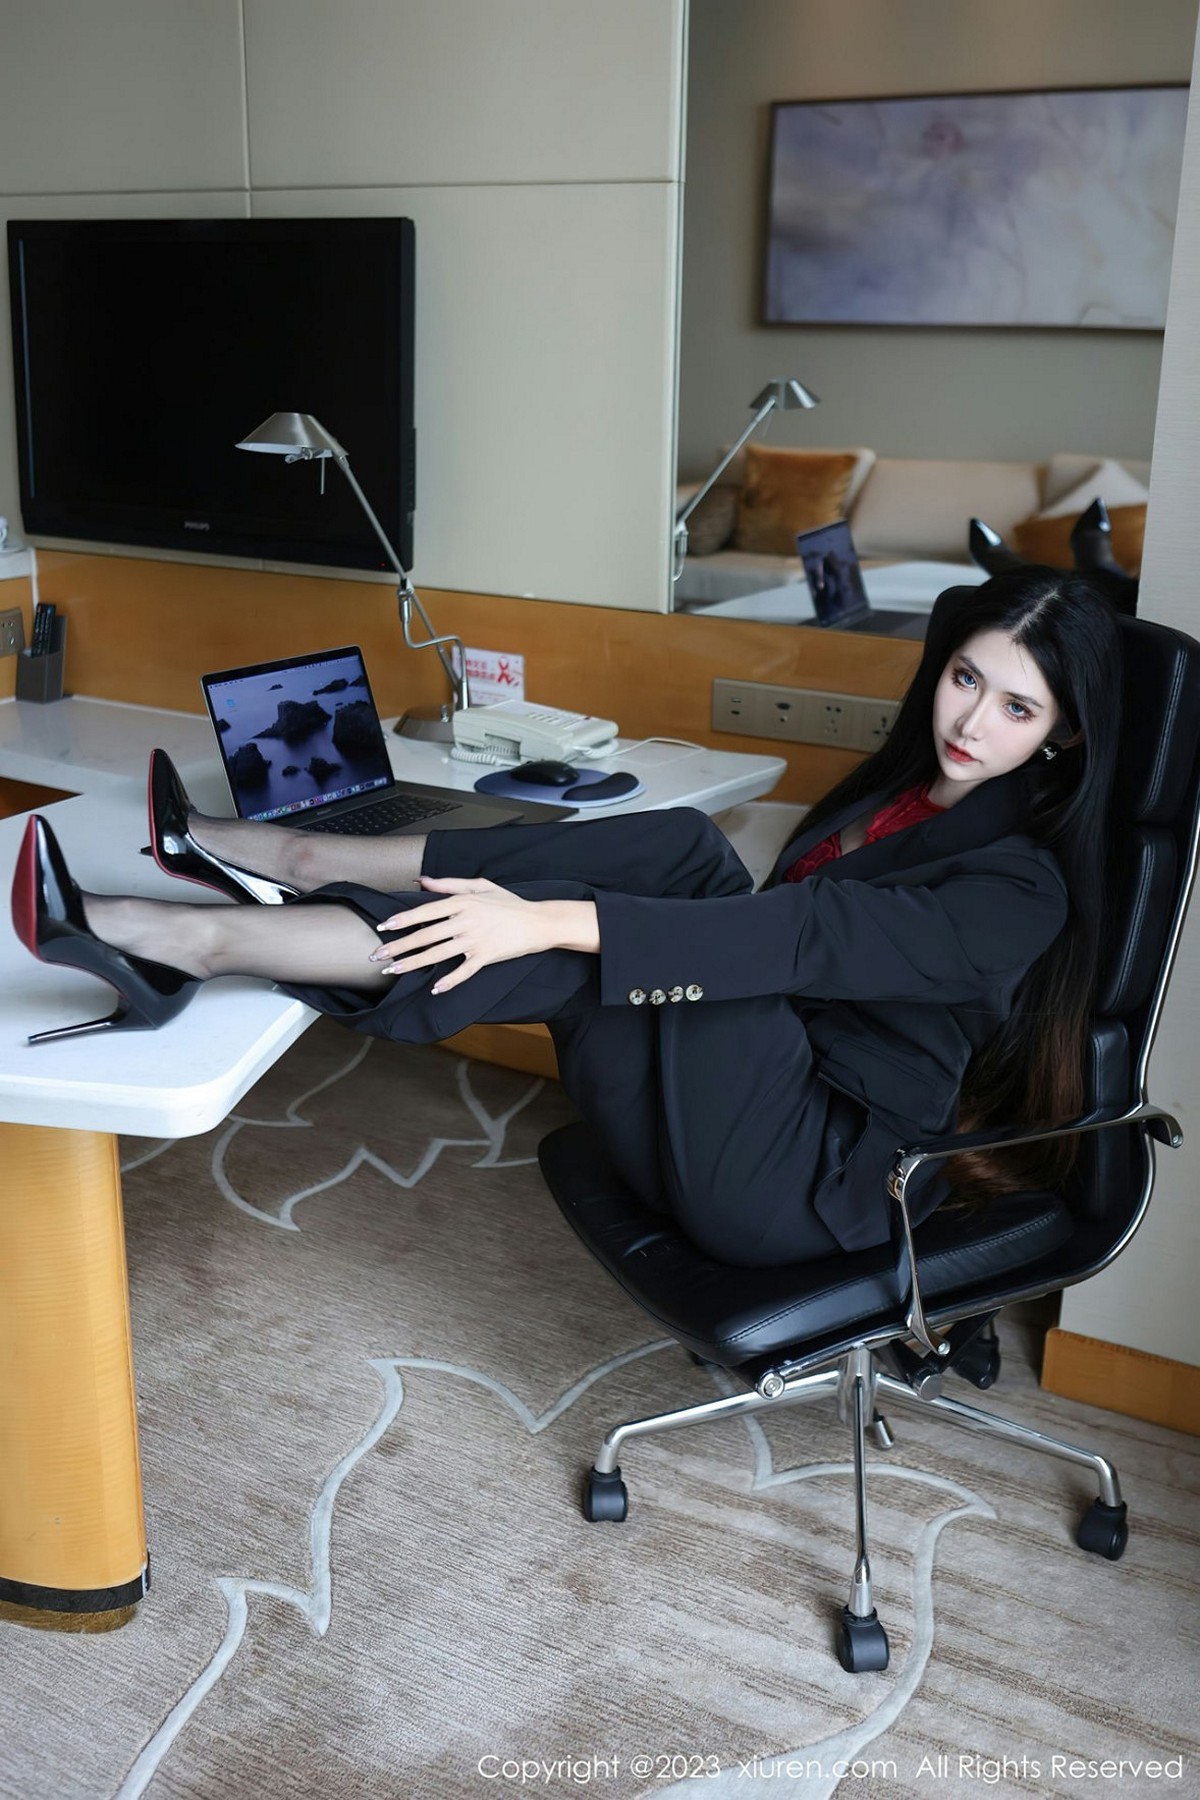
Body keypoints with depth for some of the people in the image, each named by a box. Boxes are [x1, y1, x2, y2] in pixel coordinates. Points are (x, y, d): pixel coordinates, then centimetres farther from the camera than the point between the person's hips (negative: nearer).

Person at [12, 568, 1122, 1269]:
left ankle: (195, 941, -25)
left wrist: (546, 921, -32)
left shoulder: (1021, 890, -15)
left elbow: (800, 935, -26)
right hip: (757, 1104, 7)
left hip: (816, 1184, -7)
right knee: (683, 857, -12)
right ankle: (298, 862, -10)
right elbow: (784, 925, 12)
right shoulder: (905, 789, 11)